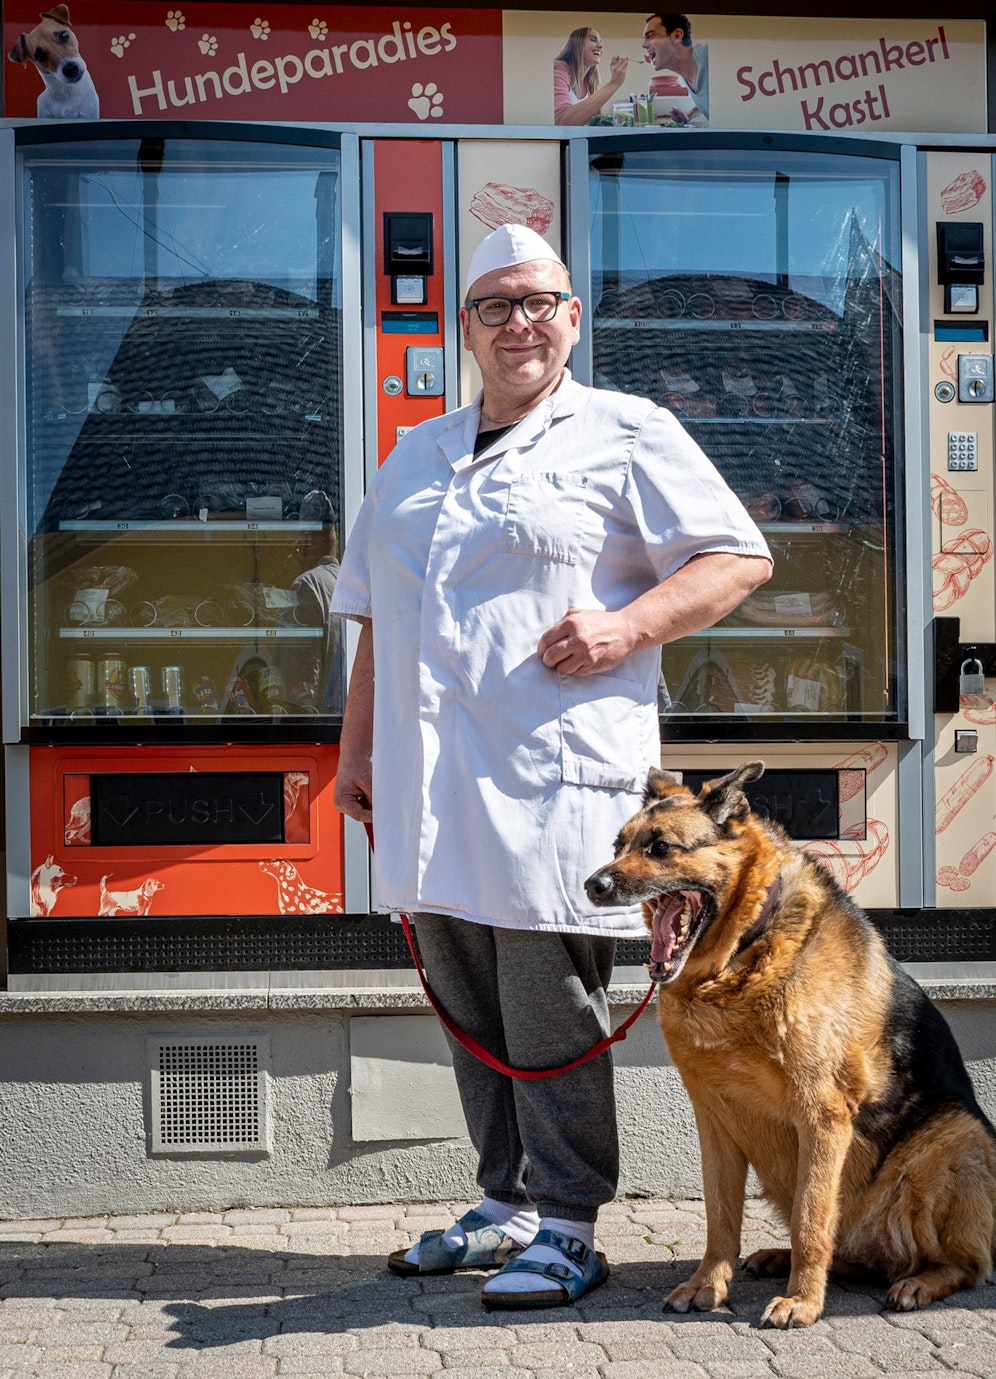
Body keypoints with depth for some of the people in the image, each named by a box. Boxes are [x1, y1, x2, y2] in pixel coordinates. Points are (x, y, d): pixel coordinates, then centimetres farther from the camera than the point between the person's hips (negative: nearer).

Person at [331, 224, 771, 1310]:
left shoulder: (626, 435, 4)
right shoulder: (415, 459, 22)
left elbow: (740, 557, 1)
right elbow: (375, 619, 25)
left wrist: (629, 624, -13)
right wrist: (356, 748, 20)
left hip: (552, 782, -6)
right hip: (431, 793, 6)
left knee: (550, 1018, -3)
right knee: (469, 1012, 11)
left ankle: (564, 1228, 8)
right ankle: (507, 1202, 24)